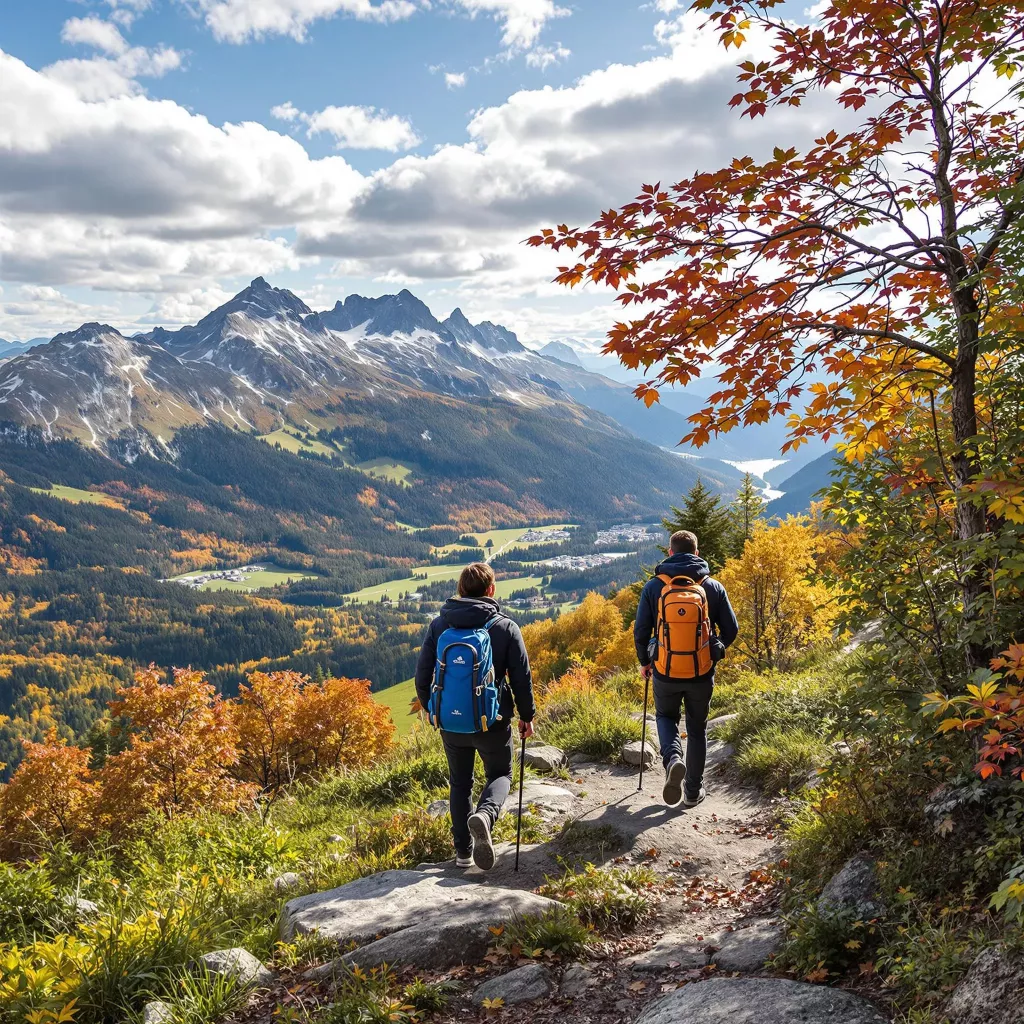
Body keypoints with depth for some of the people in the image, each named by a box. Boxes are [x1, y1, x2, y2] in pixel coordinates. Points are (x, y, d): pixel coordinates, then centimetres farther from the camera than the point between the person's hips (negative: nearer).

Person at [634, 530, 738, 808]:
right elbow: (731, 629, 3)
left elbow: (641, 631, -3)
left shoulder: (654, 587, -5)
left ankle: (673, 758, -6)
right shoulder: (713, 587, -2)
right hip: (702, 671, 1)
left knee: (666, 716, 23)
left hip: (666, 671, -1)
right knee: (697, 729, 18)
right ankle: (693, 791, 23)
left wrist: (644, 661, 14)